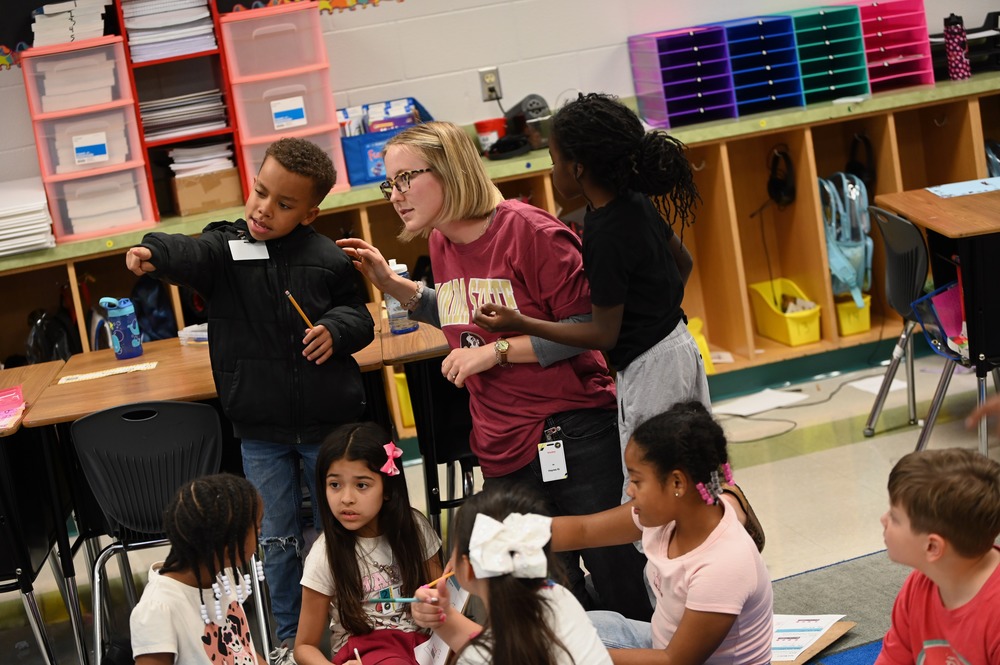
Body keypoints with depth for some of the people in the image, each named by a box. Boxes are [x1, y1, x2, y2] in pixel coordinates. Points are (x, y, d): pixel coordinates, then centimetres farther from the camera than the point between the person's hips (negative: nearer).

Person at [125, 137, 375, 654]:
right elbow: (191, 255, -28)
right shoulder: (224, 248, -7)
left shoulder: (326, 258, -5)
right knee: (277, 538, 11)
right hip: (261, 431, 0)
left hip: (328, 422, 0)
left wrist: (336, 329, -16)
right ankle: (289, 636, 28)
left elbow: (358, 315, 6)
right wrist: (155, 253, -49)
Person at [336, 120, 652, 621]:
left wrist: (498, 350, -18)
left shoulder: (527, 230, -15)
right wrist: (393, 285, 12)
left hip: (572, 439, -7)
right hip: (502, 453, 7)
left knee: (623, 592, 2)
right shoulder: (441, 244, 8)